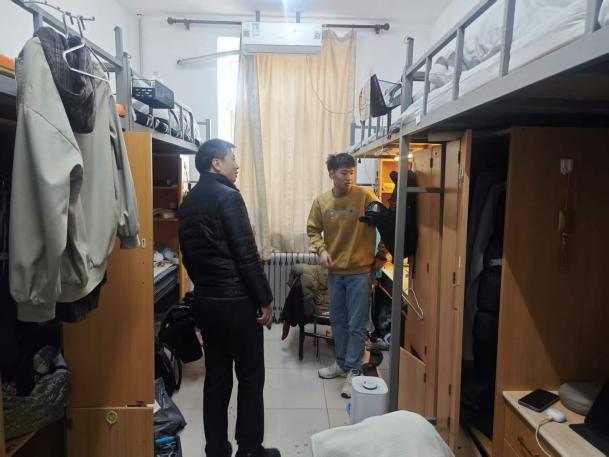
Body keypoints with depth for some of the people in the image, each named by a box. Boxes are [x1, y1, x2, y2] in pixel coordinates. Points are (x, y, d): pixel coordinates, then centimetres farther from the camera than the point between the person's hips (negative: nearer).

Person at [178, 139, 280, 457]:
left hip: (204, 301, 8)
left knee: (216, 377, 14)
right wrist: (265, 299, -11)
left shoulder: (188, 202, 11)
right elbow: (246, 255, -18)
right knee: (251, 377, 6)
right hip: (236, 302, -8)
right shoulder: (227, 196, -14)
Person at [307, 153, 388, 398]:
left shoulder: (365, 196, -11)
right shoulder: (321, 201, -1)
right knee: (338, 321, 16)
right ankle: (341, 363, 34)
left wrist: (382, 256, -3)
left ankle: (353, 372, 14)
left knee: (356, 325, 1)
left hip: (360, 271, -4)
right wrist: (321, 249, -8)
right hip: (335, 271, 4)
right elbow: (313, 229, 10)